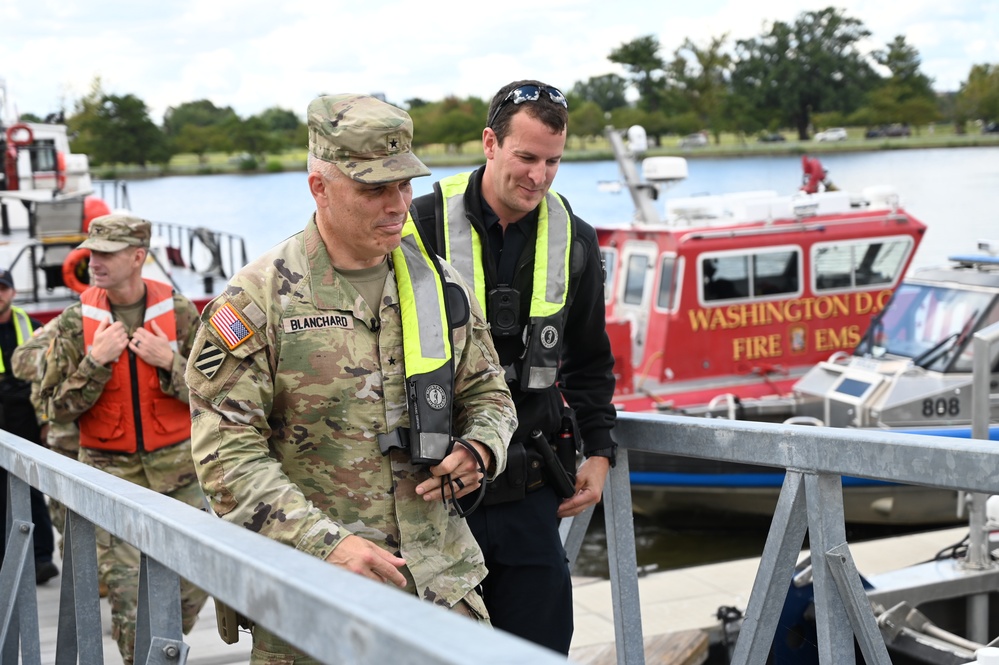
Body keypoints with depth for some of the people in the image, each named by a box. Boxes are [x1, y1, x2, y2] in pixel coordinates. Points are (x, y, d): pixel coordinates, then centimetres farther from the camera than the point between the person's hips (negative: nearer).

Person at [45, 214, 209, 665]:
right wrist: (95, 361, -15)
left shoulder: (180, 313, -2)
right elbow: (61, 410, -1)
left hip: (177, 468, 0)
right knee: (128, 596, 0)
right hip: (111, 473, 0)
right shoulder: (76, 322, -1)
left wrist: (169, 362, -16)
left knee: (193, 584, 5)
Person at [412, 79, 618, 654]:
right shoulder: (424, 226, -6)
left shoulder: (574, 242, 7)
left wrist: (599, 452, 10)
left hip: (529, 484, 3)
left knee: (540, 639, 7)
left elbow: (589, 363, 18)